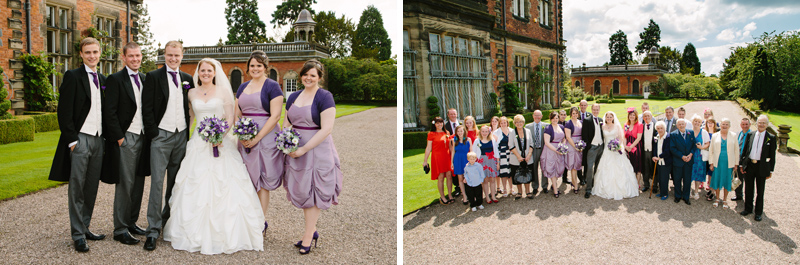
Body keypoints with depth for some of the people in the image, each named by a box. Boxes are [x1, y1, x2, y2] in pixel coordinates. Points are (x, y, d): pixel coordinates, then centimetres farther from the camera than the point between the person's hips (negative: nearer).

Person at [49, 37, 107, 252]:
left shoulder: (103, 80, 14)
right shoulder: (72, 76, -4)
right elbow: (64, 112, -9)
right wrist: (71, 140, -13)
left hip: (99, 139, 6)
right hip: (80, 139, -6)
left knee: (91, 188, 10)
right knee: (77, 189, 0)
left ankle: (85, 228, 21)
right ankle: (77, 235, 6)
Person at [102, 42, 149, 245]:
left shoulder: (145, 79, 13)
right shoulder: (115, 79, -6)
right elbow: (109, 112, -10)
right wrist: (119, 137, -13)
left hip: (143, 137, 6)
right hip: (125, 138, -6)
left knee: (138, 183, 11)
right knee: (125, 185, -4)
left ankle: (131, 222, 22)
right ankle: (120, 229, 5)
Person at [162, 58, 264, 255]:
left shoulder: (223, 91, 3)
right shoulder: (192, 93, 11)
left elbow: (230, 117, -2)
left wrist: (220, 136, -17)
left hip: (221, 143, -3)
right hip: (198, 144, 3)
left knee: (223, 187, -6)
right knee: (196, 188, 1)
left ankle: (224, 233, 3)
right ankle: (198, 233, 10)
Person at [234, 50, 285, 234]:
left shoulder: (272, 86, -5)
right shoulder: (243, 87, 14)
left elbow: (275, 116, -12)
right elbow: (237, 115, 16)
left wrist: (256, 138, -16)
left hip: (265, 138, -6)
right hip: (245, 140, 6)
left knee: (262, 181, -1)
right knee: (248, 180, 8)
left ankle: (262, 223, 9)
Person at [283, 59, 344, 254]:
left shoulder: (325, 97, -11)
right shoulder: (294, 97, 10)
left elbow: (326, 129, -18)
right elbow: (286, 123, 19)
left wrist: (304, 149, -19)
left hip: (317, 150, -6)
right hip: (295, 151, 6)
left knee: (312, 191, 1)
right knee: (302, 190, 11)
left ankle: (308, 235, 12)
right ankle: (313, 231, 25)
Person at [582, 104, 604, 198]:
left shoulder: (601, 120, 12)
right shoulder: (587, 120, -6)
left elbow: (603, 134, 17)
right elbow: (584, 135, -9)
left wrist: (604, 145, 10)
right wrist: (587, 146, -13)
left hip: (601, 147, 6)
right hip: (592, 147, -6)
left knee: (598, 167, 15)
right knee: (589, 168, -10)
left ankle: (595, 185, 29)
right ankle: (588, 189, -6)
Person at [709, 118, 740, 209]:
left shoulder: (733, 136, 3)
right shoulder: (715, 136, 4)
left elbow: (736, 150, 5)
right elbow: (711, 150, 7)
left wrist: (736, 164, 3)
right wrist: (711, 163, 2)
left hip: (729, 163, 0)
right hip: (717, 162, 1)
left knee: (727, 181, 6)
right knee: (717, 180, 7)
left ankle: (725, 200, 20)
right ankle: (717, 199, 23)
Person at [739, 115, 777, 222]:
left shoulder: (771, 138, -4)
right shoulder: (750, 135, 4)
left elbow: (772, 156, -2)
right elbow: (745, 151, 8)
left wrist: (770, 171, -3)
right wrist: (741, 164, 4)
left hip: (762, 167, -2)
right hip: (749, 165, 2)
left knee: (760, 191, 8)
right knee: (748, 189, 13)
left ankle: (758, 212, 20)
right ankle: (748, 209, 27)